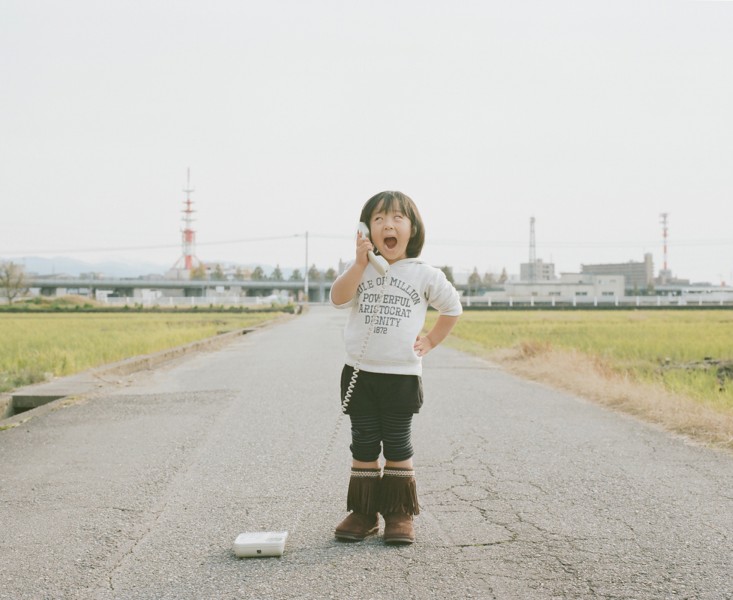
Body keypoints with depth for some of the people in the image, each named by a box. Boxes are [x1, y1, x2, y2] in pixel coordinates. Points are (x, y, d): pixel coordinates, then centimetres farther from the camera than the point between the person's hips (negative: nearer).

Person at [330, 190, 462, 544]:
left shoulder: (424, 275, 0)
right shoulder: (360, 270, 3)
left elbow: (452, 307, 12)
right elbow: (338, 299, -15)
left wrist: (430, 342, 6)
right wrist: (360, 263, -23)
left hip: (402, 375, -2)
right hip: (359, 373, 2)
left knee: (398, 447, 4)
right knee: (363, 446, 8)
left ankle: (400, 515, 13)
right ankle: (363, 513, 17)